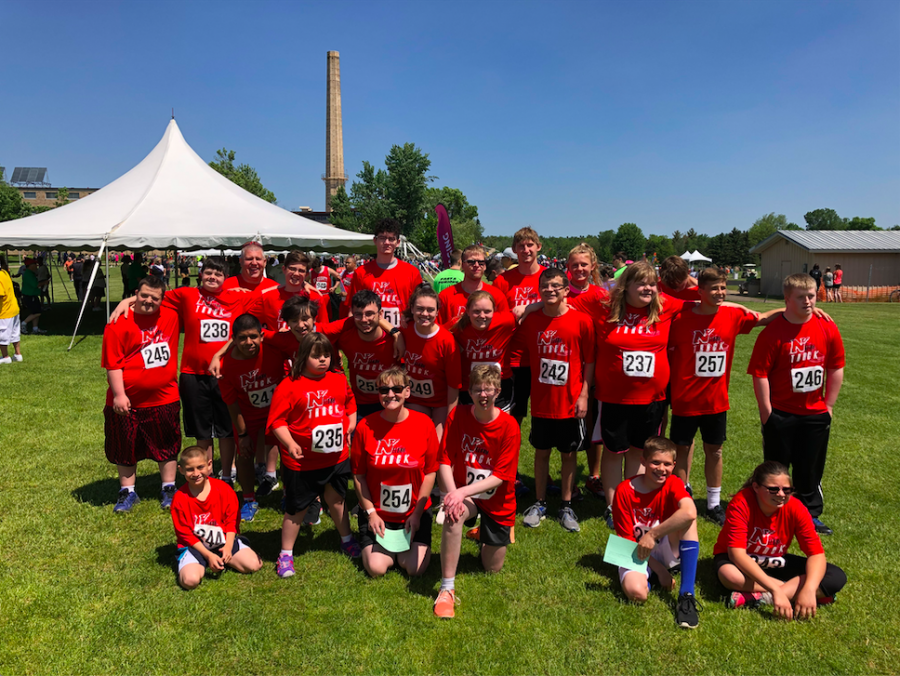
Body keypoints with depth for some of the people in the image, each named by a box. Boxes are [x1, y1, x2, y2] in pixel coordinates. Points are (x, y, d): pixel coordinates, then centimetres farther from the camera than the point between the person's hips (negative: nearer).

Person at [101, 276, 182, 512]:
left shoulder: (171, 317, 1)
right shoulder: (119, 323, -10)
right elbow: (112, 364, -11)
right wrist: (119, 395, -15)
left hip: (164, 398, 2)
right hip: (128, 400, -2)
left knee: (167, 447, 13)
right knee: (126, 447, 13)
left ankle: (169, 490, 28)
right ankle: (127, 492, 30)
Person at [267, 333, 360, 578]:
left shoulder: (339, 380, 2)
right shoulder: (289, 386, -14)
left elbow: (350, 403, 20)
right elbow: (277, 421, -14)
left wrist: (351, 423, 5)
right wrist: (290, 444, -25)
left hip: (337, 457, 4)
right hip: (302, 462, -4)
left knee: (336, 500, 22)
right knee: (296, 509, 9)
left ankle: (347, 540, 42)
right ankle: (285, 554, 26)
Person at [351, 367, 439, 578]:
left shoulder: (424, 424, -12)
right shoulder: (365, 426, -12)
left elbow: (430, 471, -6)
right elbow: (359, 474, -4)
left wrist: (417, 513, -8)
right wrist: (371, 512, -8)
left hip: (415, 512, 0)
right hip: (377, 512, 0)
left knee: (415, 568, -8)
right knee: (376, 569, -11)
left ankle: (406, 544, 25)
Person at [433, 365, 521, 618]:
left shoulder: (509, 426, -20)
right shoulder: (457, 416, -15)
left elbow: (500, 477, -21)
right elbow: (445, 462, -14)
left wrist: (463, 492, -31)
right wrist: (453, 494, -31)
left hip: (497, 501, 0)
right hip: (463, 493, 0)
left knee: (493, 568, 10)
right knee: (453, 515, -36)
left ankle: (486, 533, 44)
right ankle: (447, 589, -22)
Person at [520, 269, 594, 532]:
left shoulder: (581, 321, -7)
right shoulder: (531, 320, -1)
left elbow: (590, 361, -4)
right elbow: (526, 356, 7)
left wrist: (584, 395, -8)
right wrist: (528, 388, 1)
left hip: (571, 402, -2)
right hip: (541, 401, 2)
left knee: (569, 453, 10)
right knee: (541, 451, 13)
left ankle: (566, 507, 25)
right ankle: (539, 504, 27)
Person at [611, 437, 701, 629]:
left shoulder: (673, 484, -11)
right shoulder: (624, 490, -13)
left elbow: (690, 513, -35)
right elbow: (627, 539, -9)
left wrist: (652, 535, -37)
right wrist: (659, 569, -14)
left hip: (668, 551, 2)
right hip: (638, 554, -1)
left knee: (685, 516, -28)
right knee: (636, 592, -34)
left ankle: (686, 595, -27)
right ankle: (650, 576, 5)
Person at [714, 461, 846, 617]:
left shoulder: (796, 509, -17)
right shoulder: (742, 504, -28)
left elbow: (816, 553, -18)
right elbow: (737, 553, -34)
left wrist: (809, 589, -37)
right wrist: (776, 590, -42)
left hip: (776, 562, 4)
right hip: (741, 561, -4)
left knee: (837, 578, -15)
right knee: (729, 575, -41)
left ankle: (761, 597, -25)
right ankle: (792, 593, -20)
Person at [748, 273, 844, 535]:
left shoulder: (828, 329, -3)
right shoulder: (772, 333, -14)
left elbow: (836, 368, 4)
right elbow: (760, 374, -13)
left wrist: (828, 406, 3)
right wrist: (767, 413, -12)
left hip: (816, 414, 3)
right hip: (780, 414, -3)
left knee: (810, 469, 16)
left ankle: (811, 516, 33)